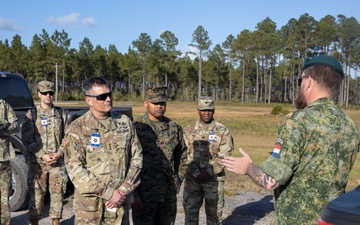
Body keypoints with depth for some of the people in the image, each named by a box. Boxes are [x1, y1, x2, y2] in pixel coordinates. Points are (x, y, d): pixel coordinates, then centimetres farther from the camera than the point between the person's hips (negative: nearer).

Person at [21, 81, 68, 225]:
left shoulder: (61, 113, 8)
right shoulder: (31, 114, 2)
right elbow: (27, 139, -3)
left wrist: (59, 153, -8)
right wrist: (43, 155, -11)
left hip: (58, 162, 2)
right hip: (37, 162, -2)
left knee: (58, 194, 6)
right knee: (36, 194, 2)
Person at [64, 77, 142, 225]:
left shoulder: (125, 122, 4)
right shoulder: (77, 129, -6)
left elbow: (136, 157, 5)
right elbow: (75, 169, -11)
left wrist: (125, 189, -7)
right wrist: (108, 193, -15)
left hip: (121, 201, 3)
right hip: (90, 203, -3)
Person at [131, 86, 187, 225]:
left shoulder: (174, 128, 5)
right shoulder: (136, 128, -9)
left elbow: (182, 157, 16)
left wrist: (177, 183, 10)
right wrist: (133, 194, -13)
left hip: (169, 193, 5)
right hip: (144, 194, -4)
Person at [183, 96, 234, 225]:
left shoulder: (223, 131, -1)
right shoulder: (188, 131, 4)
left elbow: (224, 157, -8)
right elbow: (184, 154, -3)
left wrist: (208, 172, -17)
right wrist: (196, 173, -15)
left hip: (214, 179, -1)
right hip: (192, 178, 2)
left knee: (214, 212, 9)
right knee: (190, 211, 8)